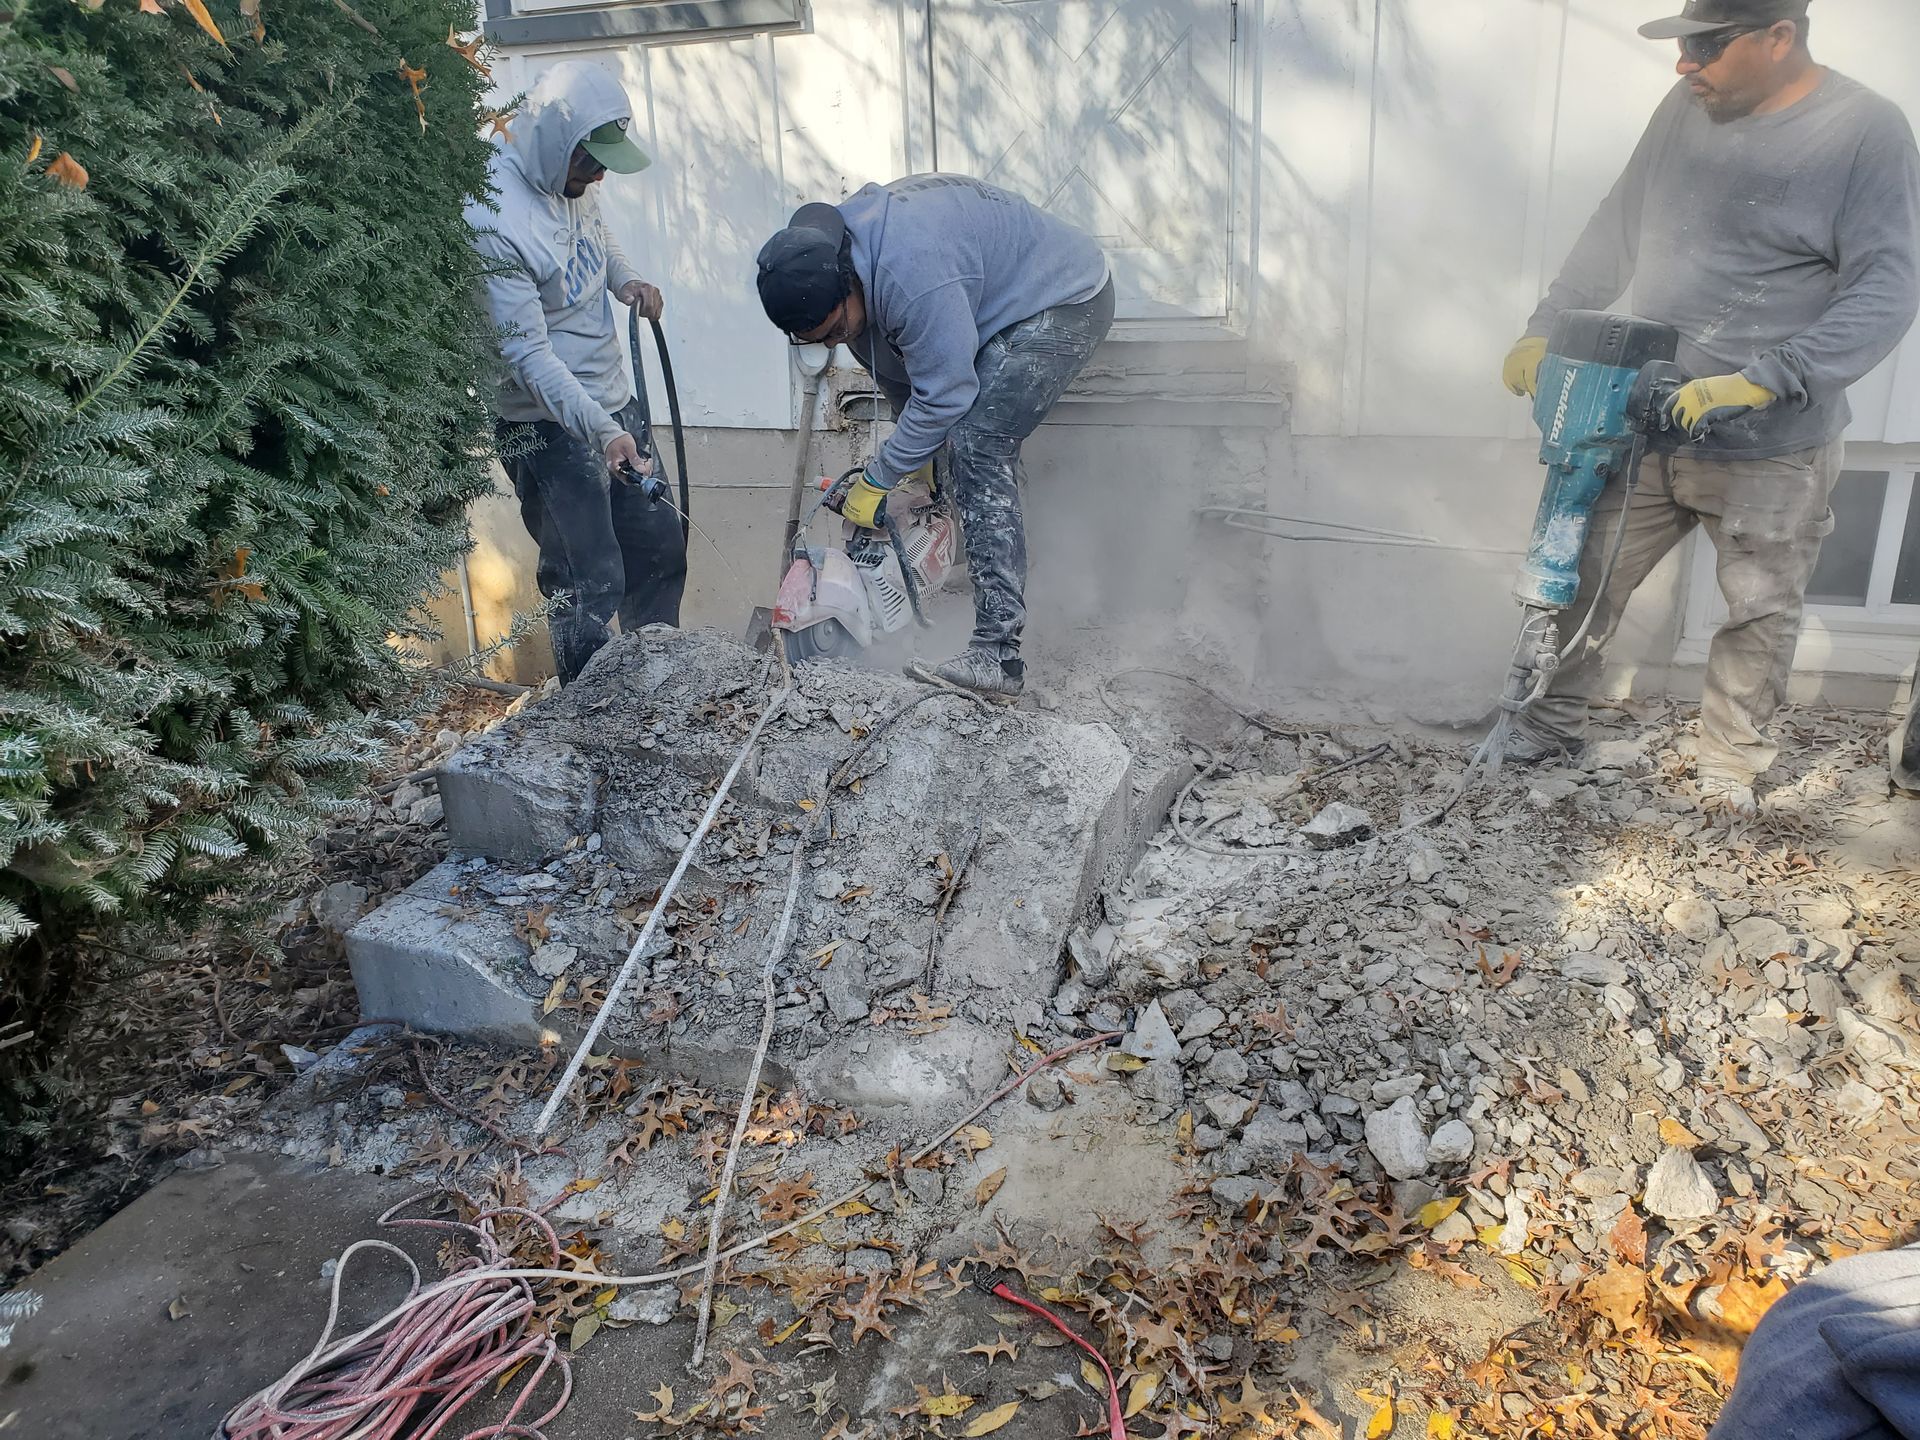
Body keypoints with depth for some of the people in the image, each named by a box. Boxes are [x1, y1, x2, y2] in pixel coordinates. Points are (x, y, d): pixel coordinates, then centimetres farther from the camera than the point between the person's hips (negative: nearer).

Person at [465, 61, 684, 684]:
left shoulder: (571, 177, 1)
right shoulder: (495, 220, -24)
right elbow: (527, 352, -26)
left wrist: (627, 280, 5)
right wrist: (601, 432, -33)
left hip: (614, 401, 9)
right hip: (549, 427, -9)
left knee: (660, 547, 17)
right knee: (591, 583, -6)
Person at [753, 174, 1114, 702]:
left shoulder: (912, 274, -36)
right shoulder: (829, 253, -7)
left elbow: (944, 394, -28)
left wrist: (876, 481, -18)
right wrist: (916, 456, 4)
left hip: (1067, 302, -10)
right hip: (997, 303, 10)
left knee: (978, 445, -22)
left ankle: (997, 657, -25)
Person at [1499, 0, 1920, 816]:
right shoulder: (1687, 109, 3)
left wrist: (1759, 381, -30)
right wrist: (1546, 327, 7)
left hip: (1770, 451, -4)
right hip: (1643, 426, 4)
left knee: (1759, 615, 10)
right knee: (1582, 585, 9)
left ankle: (1731, 762, 29)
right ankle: (1553, 724, 28)